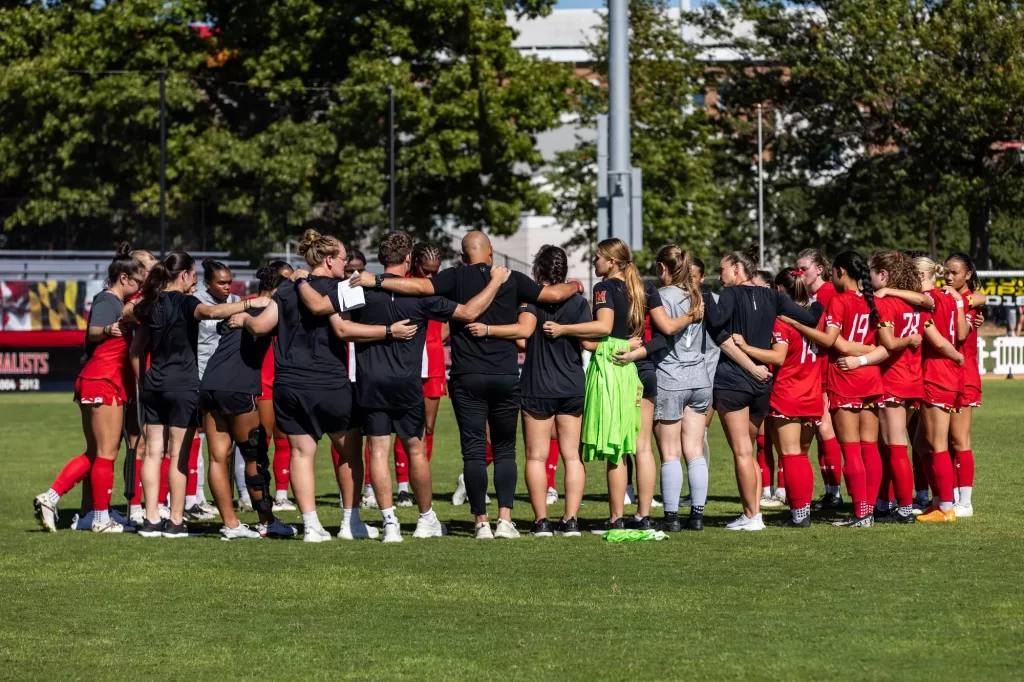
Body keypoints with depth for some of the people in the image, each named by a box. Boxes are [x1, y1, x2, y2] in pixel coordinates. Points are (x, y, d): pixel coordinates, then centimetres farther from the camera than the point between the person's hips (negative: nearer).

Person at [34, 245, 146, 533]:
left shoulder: (117, 302, 17)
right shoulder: (107, 301, -11)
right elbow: (93, 332, -29)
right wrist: (108, 330, -50)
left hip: (94, 383, 10)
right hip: (103, 384, -10)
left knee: (94, 454, 13)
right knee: (107, 453, -4)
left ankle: (49, 498, 7)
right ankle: (101, 518, 0)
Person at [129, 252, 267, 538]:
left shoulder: (153, 304, 12)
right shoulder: (183, 302, -10)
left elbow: (136, 350, 17)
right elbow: (212, 311, -32)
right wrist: (249, 304, -29)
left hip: (154, 385, 7)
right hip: (183, 386, -7)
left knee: (153, 452, 6)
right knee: (179, 455, -3)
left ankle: (151, 520, 4)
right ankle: (176, 522, -3)